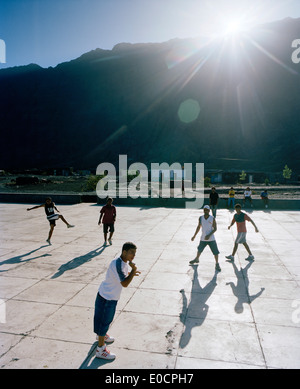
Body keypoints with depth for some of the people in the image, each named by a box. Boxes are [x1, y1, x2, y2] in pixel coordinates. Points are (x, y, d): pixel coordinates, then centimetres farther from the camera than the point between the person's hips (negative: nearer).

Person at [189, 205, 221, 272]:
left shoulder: (212, 218, -12)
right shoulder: (200, 218, -5)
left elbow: (215, 229, -10)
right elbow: (198, 227, 7)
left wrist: (209, 235, -23)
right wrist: (194, 236, 9)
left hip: (211, 239, -3)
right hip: (203, 239, 3)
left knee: (216, 252, -3)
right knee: (199, 249, 20)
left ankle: (217, 265, 16)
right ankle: (196, 259, 46)